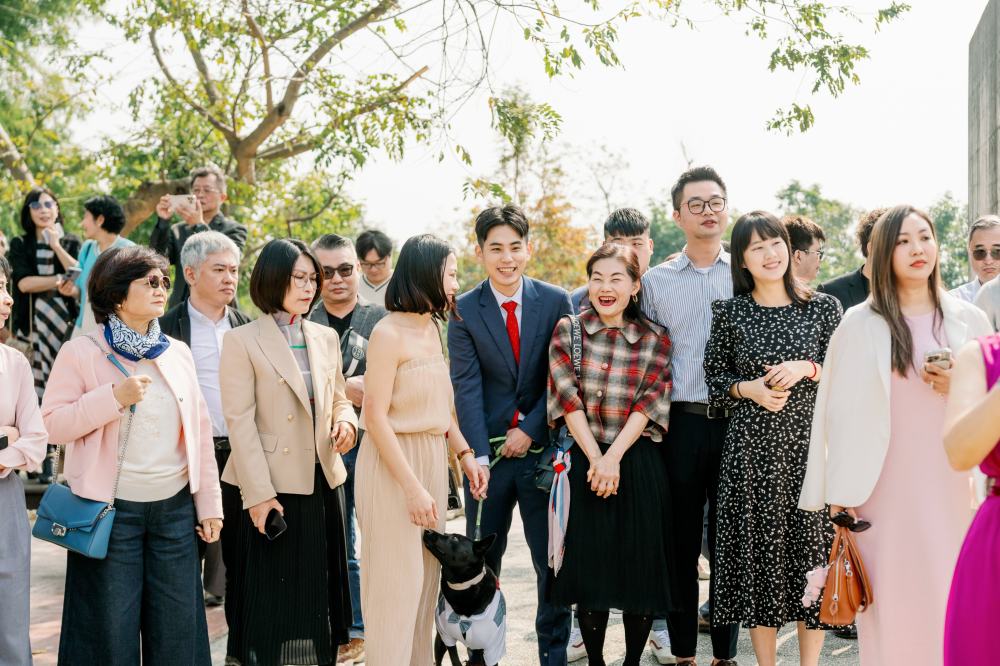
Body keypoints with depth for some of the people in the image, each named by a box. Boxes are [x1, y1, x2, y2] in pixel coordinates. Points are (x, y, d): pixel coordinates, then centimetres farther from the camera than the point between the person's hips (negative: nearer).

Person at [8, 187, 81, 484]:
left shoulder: (71, 243, 12)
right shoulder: (20, 245, 11)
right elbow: (23, 282, -4)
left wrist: (56, 246, -7)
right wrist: (63, 279, -6)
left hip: (63, 323, 0)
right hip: (32, 324, 0)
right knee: (32, 391, -7)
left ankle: (51, 457, -4)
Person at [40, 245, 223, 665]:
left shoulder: (178, 354, 10)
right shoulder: (82, 354, -4)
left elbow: (200, 432, 11)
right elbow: (53, 424, -9)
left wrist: (209, 504, 8)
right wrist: (113, 398, -20)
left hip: (175, 506, 4)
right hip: (112, 510, -4)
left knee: (177, 624, 10)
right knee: (111, 628, 5)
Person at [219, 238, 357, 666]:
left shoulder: (325, 338, 10)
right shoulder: (242, 341, -6)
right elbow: (239, 421, -10)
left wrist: (345, 421, -4)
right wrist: (258, 494, -15)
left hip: (323, 482, 5)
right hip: (274, 486, -5)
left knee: (319, 591, 12)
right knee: (274, 596, 3)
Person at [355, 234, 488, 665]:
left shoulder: (431, 329, 11)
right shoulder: (389, 333, -15)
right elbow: (376, 417, -18)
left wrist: (465, 455, 9)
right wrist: (412, 487, -20)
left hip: (432, 460, 8)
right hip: (394, 464, -8)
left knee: (426, 576, 14)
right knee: (395, 582, -1)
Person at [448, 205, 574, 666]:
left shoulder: (556, 301, 0)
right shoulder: (464, 311, -2)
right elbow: (466, 388, -8)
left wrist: (530, 430, -9)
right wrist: (479, 456, -17)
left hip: (543, 444, 0)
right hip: (489, 449, 0)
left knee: (554, 558, 6)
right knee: (482, 560, 9)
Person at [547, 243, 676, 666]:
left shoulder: (655, 340, 3)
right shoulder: (567, 330, 3)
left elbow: (648, 405, -6)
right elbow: (569, 398, -5)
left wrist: (614, 457, -17)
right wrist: (595, 458, -14)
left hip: (638, 464, 0)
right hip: (584, 460, 0)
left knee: (640, 570, 4)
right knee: (590, 568, 4)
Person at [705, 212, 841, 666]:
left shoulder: (824, 308, 5)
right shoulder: (730, 312, 4)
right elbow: (715, 377, 9)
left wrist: (808, 368, -10)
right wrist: (748, 389, -9)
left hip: (809, 446, 0)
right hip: (752, 452, 0)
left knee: (813, 550, 0)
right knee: (758, 549, 3)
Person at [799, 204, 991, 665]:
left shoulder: (969, 321, 9)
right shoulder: (859, 325, 1)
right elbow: (842, 412, 2)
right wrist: (840, 495, -1)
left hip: (949, 485, 2)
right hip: (885, 486, -2)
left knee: (951, 596, 1)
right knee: (890, 599, -2)